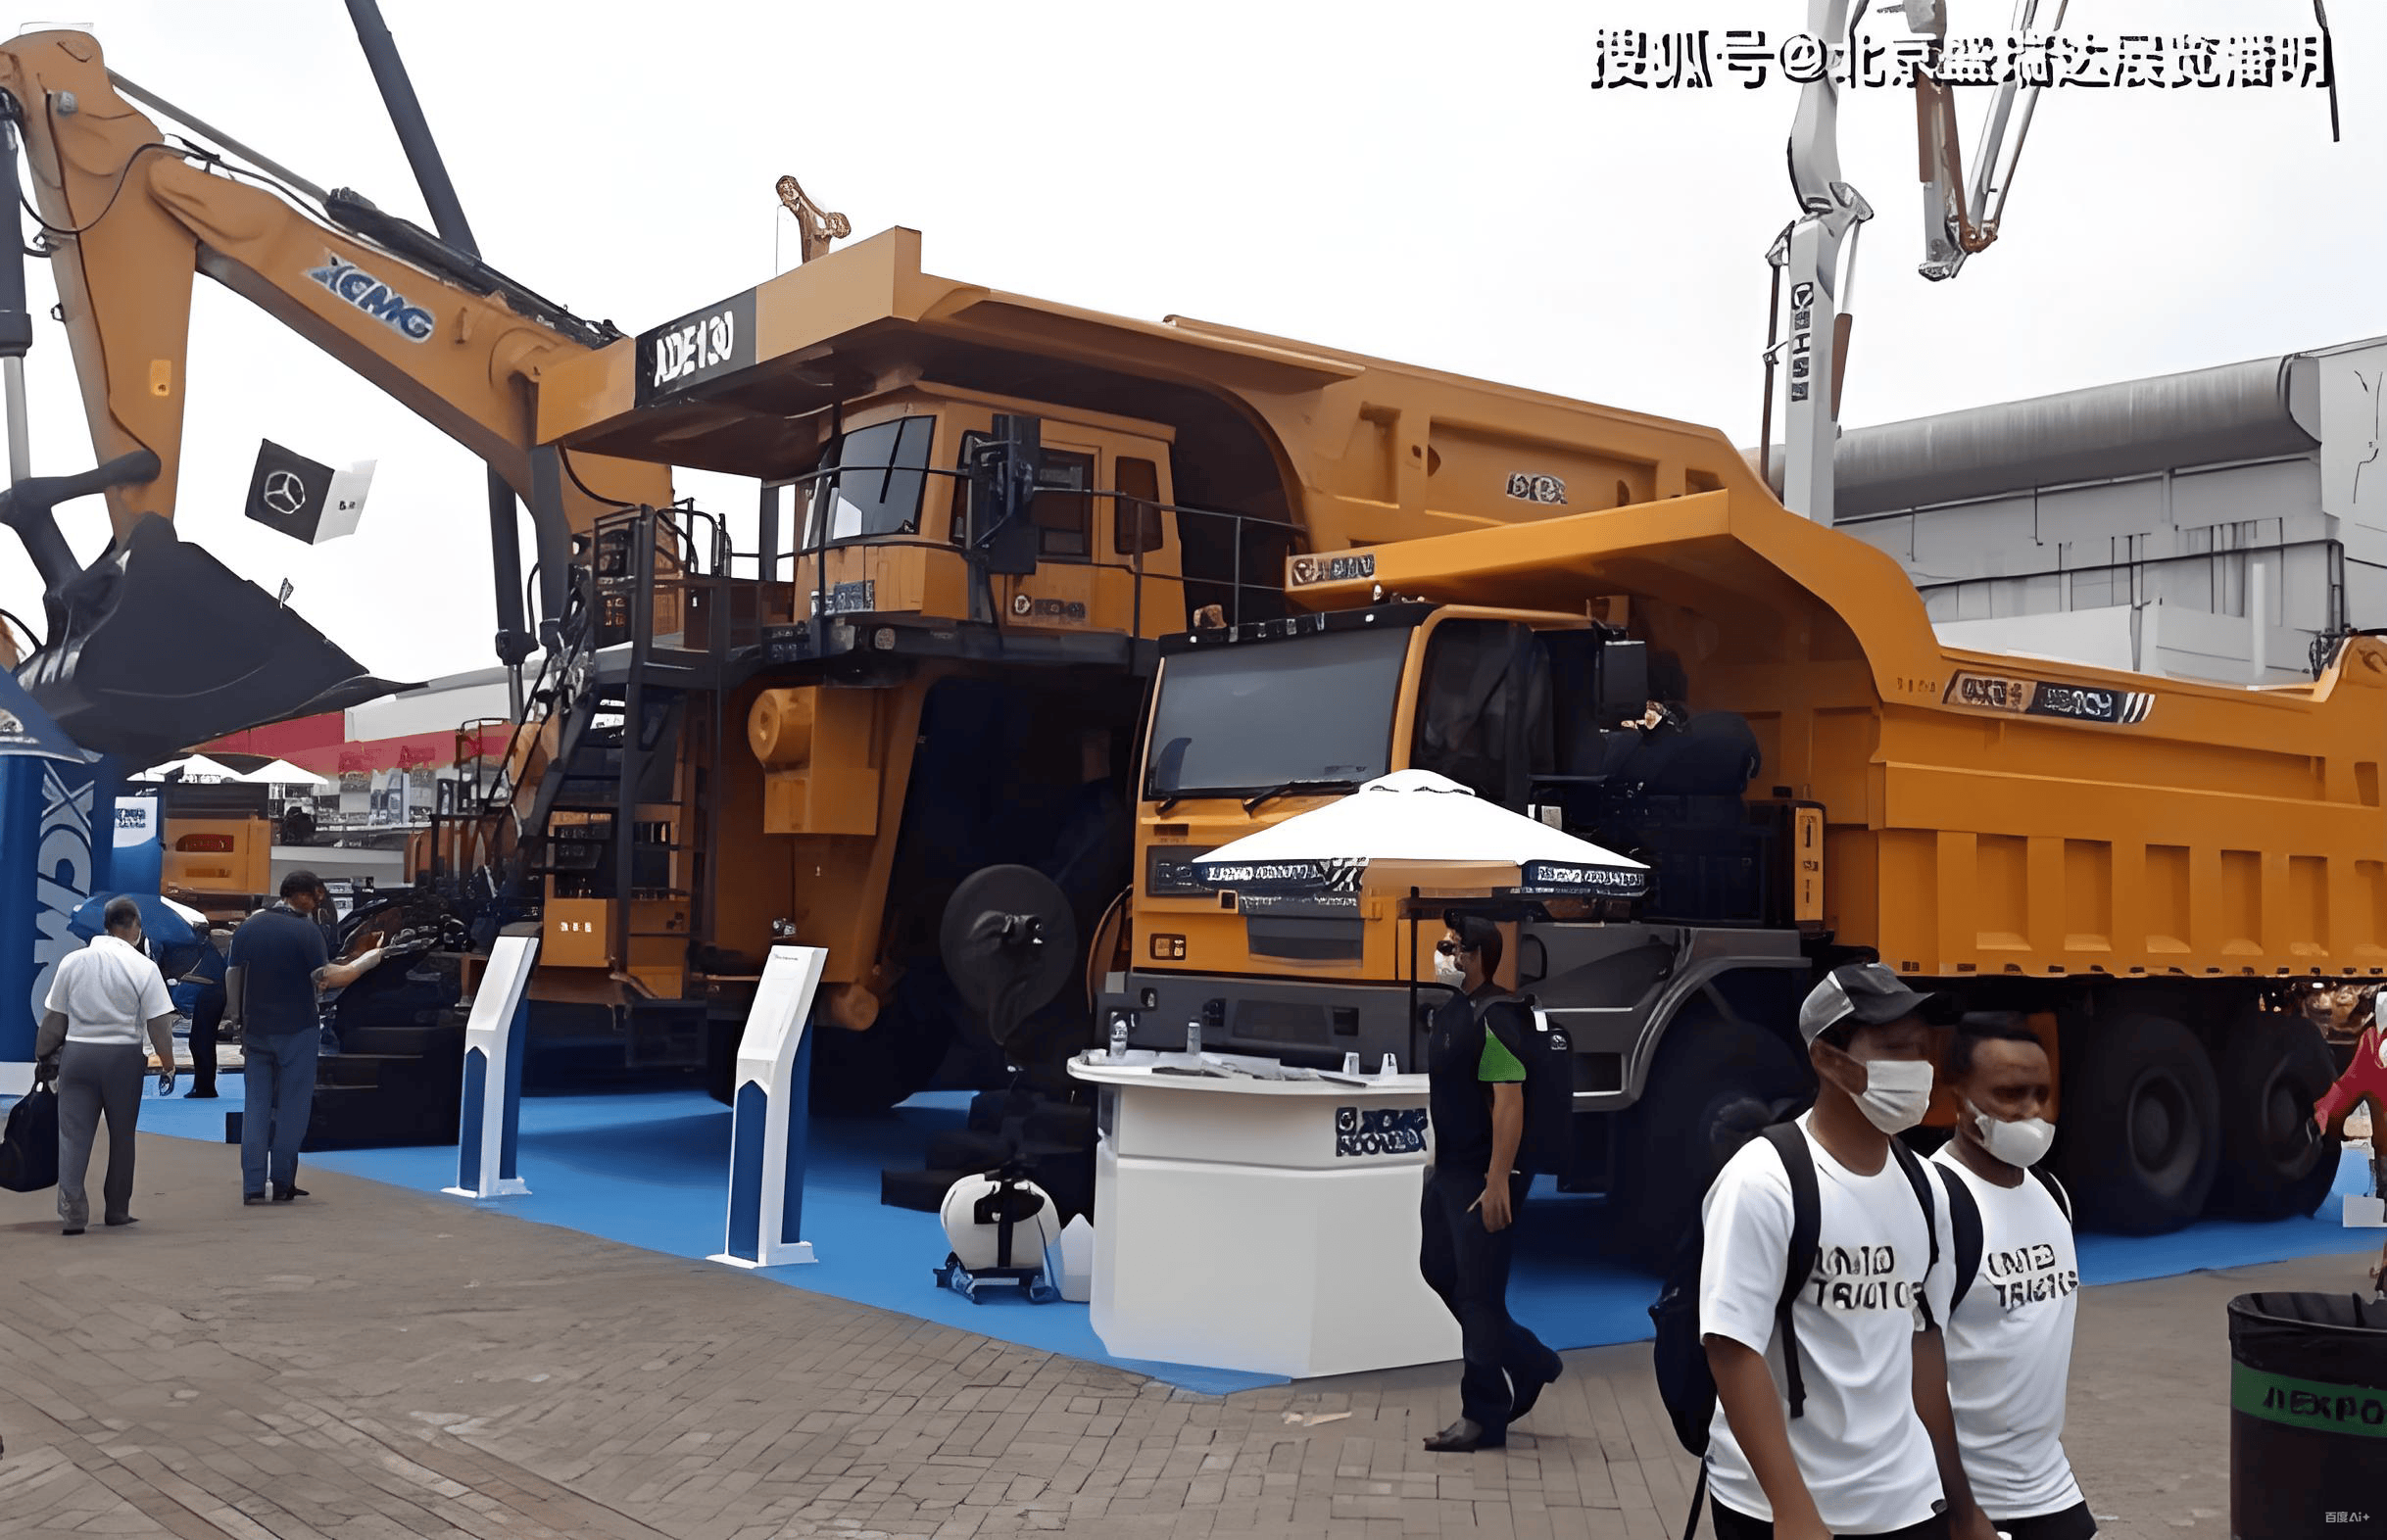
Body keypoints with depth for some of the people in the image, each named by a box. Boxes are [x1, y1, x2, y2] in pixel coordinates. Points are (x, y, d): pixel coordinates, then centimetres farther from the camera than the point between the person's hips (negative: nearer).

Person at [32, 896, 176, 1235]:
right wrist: (167, 1065, 3)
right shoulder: (143, 968, -6)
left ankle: (71, 1212, -10)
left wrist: (46, 1054, 20)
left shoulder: (71, 962, 3)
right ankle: (116, 1210, 19)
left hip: (76, 1053, 2)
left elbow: (54, 1017, 8)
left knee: (73, 1136, 1)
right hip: (123, 1056, -2)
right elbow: (159, 1022, -6)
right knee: (121, 1136, 12)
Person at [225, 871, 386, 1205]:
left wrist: (238, 1019, 18)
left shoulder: (248, 927, 6)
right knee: (292, 1106, 4)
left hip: (255, 1029, 5)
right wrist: (366, 961, -5)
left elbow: (232, 976, 10)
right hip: (296, 1030, -5)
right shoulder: (306, 931, -12)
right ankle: (282, 1183, 5)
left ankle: (253, 1185, 3)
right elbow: (328, 978, -17)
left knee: (256, 1105, 7)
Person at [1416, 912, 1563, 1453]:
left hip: (1482, 1178, -10)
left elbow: (1509, 1102, -23)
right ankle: (1530, 1363, 30)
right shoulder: (1448, 1010, 10)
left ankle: (1484, 1417, 9)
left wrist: (1498, 1182, -26)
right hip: (1448, 1169, 10)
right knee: (1439, 1270, 16)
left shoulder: (1492, 1019, -19)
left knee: (1478, 1292, -2)